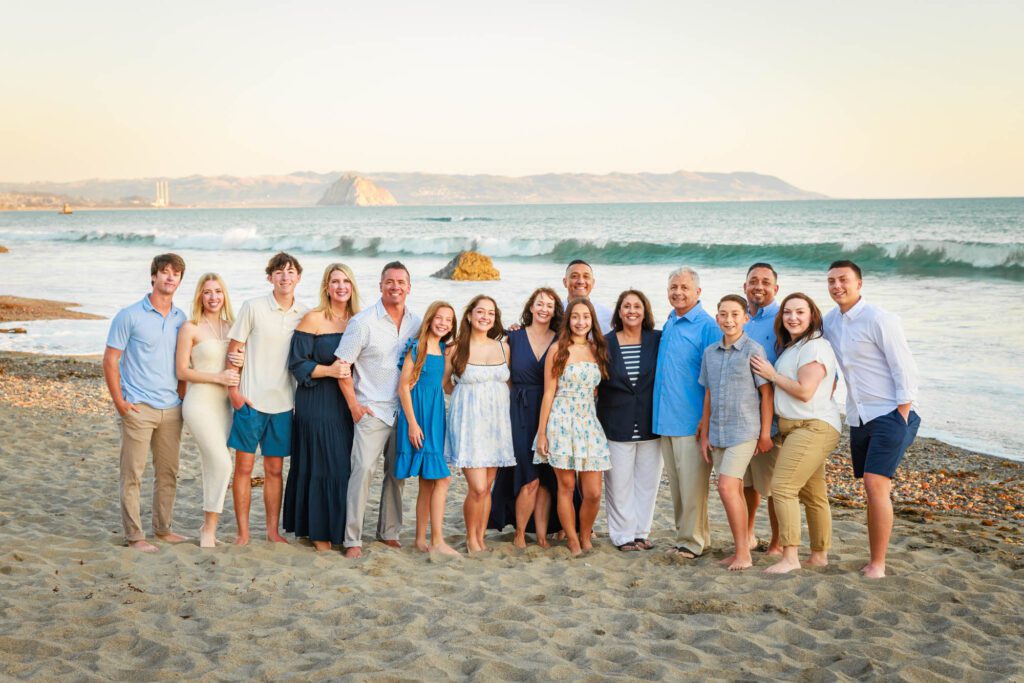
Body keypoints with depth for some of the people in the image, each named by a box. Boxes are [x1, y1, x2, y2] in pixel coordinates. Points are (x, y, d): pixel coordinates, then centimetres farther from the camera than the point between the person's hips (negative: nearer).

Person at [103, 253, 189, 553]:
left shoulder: (181, 319, 9)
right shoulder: (130, 316, -5)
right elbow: (110, 360, -5)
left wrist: (182, 395, 8)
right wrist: (119, 402, -10)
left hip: (172, 409, 5)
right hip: (138, 407, -5)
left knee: (168, 473, 13)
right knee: (133, 474, -2)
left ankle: (163, 528, 26)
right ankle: (134, 536, 6)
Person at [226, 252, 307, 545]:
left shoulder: (305, 315, 5)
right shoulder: (253, 308, -4)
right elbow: (233, 351, -1)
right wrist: (233, 390, -8)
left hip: (283, 403, 3)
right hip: (250, 400, -3)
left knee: (275, 469, 10)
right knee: (244, 466, 2)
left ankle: (273, 530, 19)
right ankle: (243, 532, 11)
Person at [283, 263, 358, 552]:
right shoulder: (313, 320, -6)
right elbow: (297, 364, -8)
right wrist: (329, 370, -20)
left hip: (347, 403, 5)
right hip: (317, 403, -5)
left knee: (344, 466, 5)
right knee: (321, 466, -4)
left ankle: (338, 528, 17)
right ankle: (319, 532, 7)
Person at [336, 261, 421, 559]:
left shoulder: (416, 323, 7)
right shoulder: (363, 322, -7)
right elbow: (342, 365, -6)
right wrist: (354, 405, -9)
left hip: (404, 410, 5)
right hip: (371, 411, -5)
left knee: (398, 473, 11)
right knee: (363, 470, -12)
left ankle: (389, 532, 24)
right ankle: (353, 539, -6)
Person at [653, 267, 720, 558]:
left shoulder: (707, 326, -10)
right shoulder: (668, 324, 14)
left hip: (692, 420, -8)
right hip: (666, 418, 8)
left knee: (692, 483, -3)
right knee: (676, 482, 13)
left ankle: (693, 540, 6)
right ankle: (685, 534, 23)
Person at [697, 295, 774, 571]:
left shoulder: (753, 350, -6)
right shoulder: (710, 352, 10)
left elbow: (766, 393, -5)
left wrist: (765, 434, -7)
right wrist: (704, 434, 13)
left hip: (744, 431, -6)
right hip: (718, 433, 6)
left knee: (727, 487, -14)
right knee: (735, 491, 10)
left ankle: (743, 553, -6)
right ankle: (740, 549, 18)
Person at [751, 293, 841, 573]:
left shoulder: (814, 347, -13)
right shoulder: (790, 348, 18)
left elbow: (804, 391, -19)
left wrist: (772, 374, -10)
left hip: (813, 427, -10)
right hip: (794, 428, 10)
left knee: (783, 487, -16)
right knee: (812, 494, 13)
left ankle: (790, 557, -14)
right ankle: (820, 555, 19)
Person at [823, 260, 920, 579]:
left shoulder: (879, 320, -13)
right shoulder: (829, 321, 8)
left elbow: (905, 370, -14)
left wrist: (902, 417, -15)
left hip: (889, 414, -7)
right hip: (858, 418, 7)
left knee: (875, 484, -15)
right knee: (871, 488, 9)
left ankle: (877, 564, -9)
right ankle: (875, 559, 16)